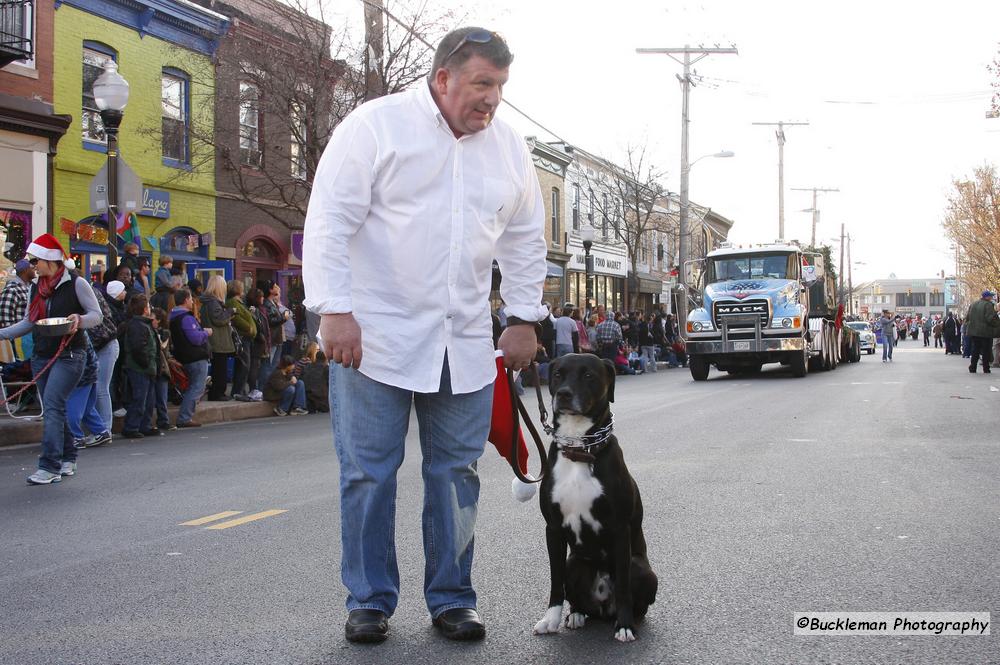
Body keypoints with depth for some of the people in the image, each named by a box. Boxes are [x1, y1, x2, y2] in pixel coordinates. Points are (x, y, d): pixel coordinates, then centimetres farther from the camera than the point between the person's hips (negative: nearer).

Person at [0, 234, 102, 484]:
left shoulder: (76, 283, -6)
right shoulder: (36, 288, 12)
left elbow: (97, 314, -3)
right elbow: (28, 322, 15)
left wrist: (79, 320, -22)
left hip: (70, 355, -7)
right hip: (42, 355, 7)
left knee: (52, 404, -16)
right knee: (53, 408, 9)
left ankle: (49, 467, -18)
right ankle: (67, 458, 23)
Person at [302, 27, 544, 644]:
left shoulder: (509, 147, 9)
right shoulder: (375, 125, -6)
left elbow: (525, 240, 18)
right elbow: (329, 222, -10)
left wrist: (524, 319, 13)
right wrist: (335, 311, -17)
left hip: (466, 345, 4)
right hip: (374, 337, -4)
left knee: (456, 472, 8)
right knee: (369, 473, 2)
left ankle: (452, 598, 20)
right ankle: (370, 600, 16)